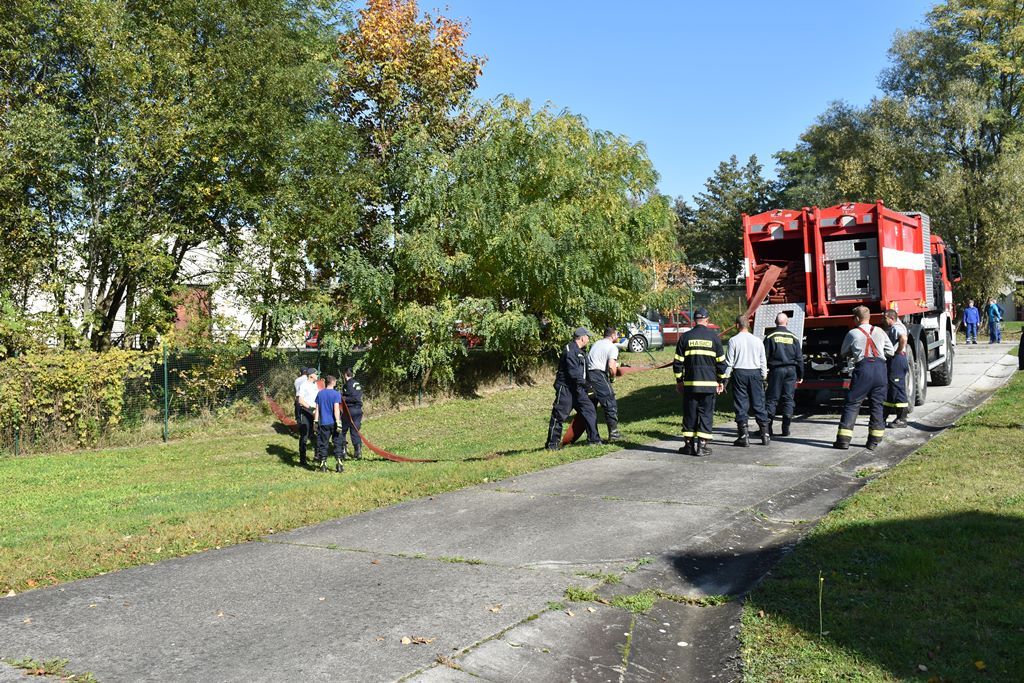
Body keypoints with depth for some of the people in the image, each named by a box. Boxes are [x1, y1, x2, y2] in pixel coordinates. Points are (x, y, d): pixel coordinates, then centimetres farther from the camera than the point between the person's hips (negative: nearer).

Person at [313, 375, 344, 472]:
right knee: (338, 443, 6)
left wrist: (316, 422, 10)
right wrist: (338, 423, -15)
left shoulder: (320, 393, 6)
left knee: (323, 444, 8)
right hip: (333, 423, -3)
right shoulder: (336, 394, -7)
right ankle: (338, 463, 3)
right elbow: (336, 409, -14)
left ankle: (323, 465, 10)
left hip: (323, 423, 3)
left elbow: (317, 409, 7)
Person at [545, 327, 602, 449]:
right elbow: (573, 371, -21)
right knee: (559, 415, -4)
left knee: (589, 410, 5)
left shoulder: (580, 352, 18)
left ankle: (594, 439, 11)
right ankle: (552, 444, 3)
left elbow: (583, 371, 21)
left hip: (578, 388, 10)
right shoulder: (570, 350, -15)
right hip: (566, 388, -10)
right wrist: (583, 382, -13)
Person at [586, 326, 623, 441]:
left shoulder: (596, 343, 19)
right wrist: (613, 377, 3)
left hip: (588, 374, 8)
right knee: (611, 405, 1)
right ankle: (613, 433, 1)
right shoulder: (612, 347, -3)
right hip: (599, 375, -8)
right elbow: (611, 367, -17)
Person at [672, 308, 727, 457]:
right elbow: (721, 361, 4)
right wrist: (721, 381, 12)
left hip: (690, 383, 1)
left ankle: (689, 445, 10)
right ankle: (702, 445, 2)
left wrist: (679, 380, 11)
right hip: (709, 383, -1)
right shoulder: (714, 337, 1)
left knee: (690, 414, 7)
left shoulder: (685, 337, 2)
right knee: (706, 414, 4)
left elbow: (678, 361, 3)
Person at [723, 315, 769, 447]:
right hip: (755, 373, 3)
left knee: (741, 405, 1)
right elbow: (763, 362, 8)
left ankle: (743, 436, 0)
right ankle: (765, 435, 10)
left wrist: (726, 378, 1)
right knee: (758, 404, 8)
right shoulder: (757, 341, 5)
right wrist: (763, 378, 16)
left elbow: (729, 362, -5)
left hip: (739, 373, -3)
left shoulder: (734, 340, -5)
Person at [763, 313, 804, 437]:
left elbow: (764, 356, -4)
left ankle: (767, 426, -4)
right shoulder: (793, 337, 5)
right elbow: (799, 358, 8)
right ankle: (786, 429, 5)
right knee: (789, 398, 6)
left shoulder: (770, 337, -2)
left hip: (776, 370, -2)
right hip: (791, 370, 2)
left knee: (771, 398, 1)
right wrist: (800, 375, 14)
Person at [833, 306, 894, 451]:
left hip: (863, 368, -3)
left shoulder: (853, 333, 5)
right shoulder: (879, 331, 14)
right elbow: (890, 352, 19)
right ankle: (874, 441, 11)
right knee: (877, 405, 10)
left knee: (852, 404, 1)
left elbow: (843, 354, 17)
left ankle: (844, 439, -3)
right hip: (880, 367, 3)